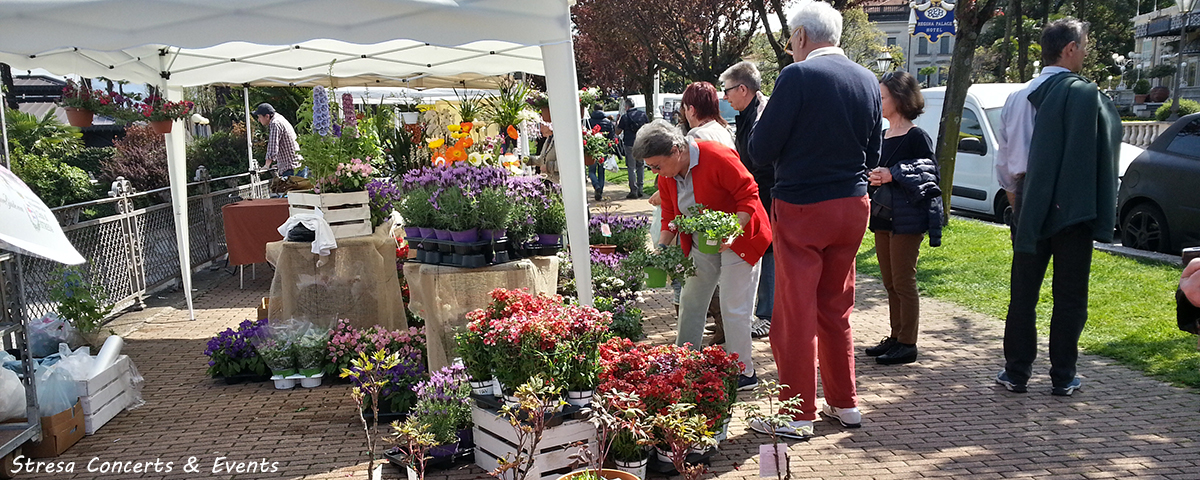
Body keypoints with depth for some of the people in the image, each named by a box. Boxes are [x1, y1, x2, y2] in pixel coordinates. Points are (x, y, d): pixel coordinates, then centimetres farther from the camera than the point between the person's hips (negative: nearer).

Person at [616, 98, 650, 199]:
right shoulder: (643, 114, 4)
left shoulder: (625, 117, -6)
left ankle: (634, 191, 0)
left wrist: (617, 124, 17)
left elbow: (618, 132, -1)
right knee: (641, 166, 16)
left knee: (631, 168, 2)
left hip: (630, 145, -3)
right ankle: (640, 189, 13)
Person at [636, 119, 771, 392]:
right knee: (690, 302, 10)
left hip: (738, 238, -7)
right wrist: (662, 246, -6)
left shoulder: (717, 158, -26)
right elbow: (670, 216, 8)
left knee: (734, 308, -5)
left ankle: (743, 373, 7)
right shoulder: (667, 177, -2)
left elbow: (749, 195, -23)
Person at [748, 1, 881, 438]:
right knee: (836, 310, 18)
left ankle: (798, 414, 11)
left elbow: (760, 151, -13)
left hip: (801, 209, -6)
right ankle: (844, 403, 27)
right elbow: (872, 155, 13)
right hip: (852, 206, 7)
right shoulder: (868, 80, 5)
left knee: (796, 313, 3)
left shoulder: (797, 76, -15)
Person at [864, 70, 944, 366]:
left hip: (907, 219, -8)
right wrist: (871, 178, 6)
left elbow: (930, 173, -14)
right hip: (882, 217, 8)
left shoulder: (916, 137, -9)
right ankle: (896, 337, 23)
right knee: (890, 283, 13)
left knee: (904, 282, -4)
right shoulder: (881, 137, 14)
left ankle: (908, 344, 4)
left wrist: (893, 175, -21)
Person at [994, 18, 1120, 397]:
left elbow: (1004, 159, 8)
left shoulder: (1019, 98, 4)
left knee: (1023, 292, 9)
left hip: (1029, 205, 4)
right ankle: (1062, 377, 11)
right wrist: (1103, 210, -7)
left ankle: (1017, 373, 13)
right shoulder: (1087, 95, -11)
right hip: (1073, 206, -4)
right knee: (1070, 295, 6)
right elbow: (1106, 149, -13)